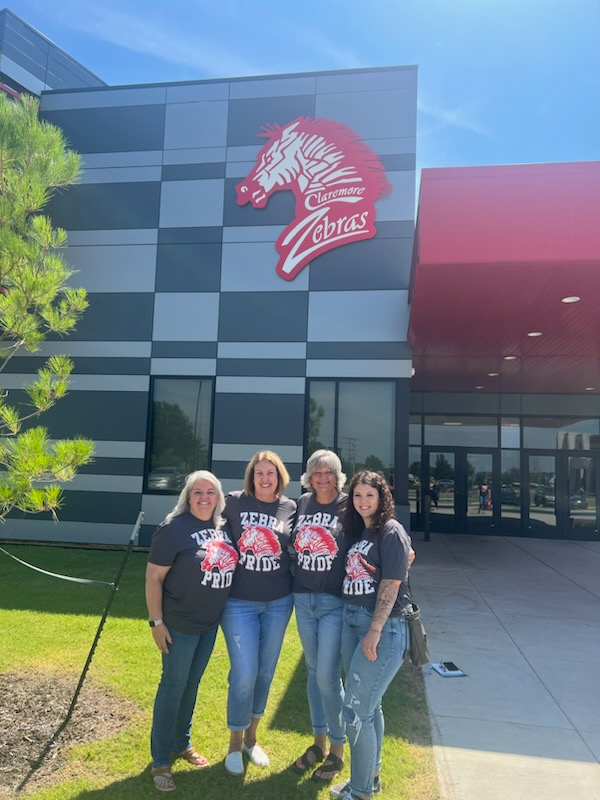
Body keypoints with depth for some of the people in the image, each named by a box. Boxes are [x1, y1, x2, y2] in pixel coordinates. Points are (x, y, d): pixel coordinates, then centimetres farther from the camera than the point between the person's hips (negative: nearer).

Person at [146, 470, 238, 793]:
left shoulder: (223, 527, 0)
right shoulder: (174, 529, -18)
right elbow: (153, 577, -15)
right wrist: (156, 622, -16)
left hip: (210, 622, 6)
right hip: (179, 624, -6)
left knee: (192, 683, 20)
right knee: (174, 685, 6)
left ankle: (182, 744, 39)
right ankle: (160, 761, 24)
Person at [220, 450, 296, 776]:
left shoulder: (290, 508, -1)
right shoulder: (234, 502, -5)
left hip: (279, 603, 2)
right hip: (239, 602, -2)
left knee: (265, 672, 14)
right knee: (244, 674, -3)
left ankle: (251, 737, 37)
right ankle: (234, 744, 22)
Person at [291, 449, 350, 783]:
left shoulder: (349, 506, -10)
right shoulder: (302, 503, 3)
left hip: (335, 602, -5)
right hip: (303, 598, 5)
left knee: (328, 676, -2)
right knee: (313, 671, 16)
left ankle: (338, 750, 21)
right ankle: (319, 742, 33)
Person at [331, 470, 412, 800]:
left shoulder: (391, 532, -13)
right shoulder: (357, 531, 10)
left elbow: (390, 584, -17)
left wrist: (374, 632, -19)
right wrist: (355, 627, 6)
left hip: (383, 627, -7)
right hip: (352, 621, 8)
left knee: (355, 710, -2)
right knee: (368, 705, 19)